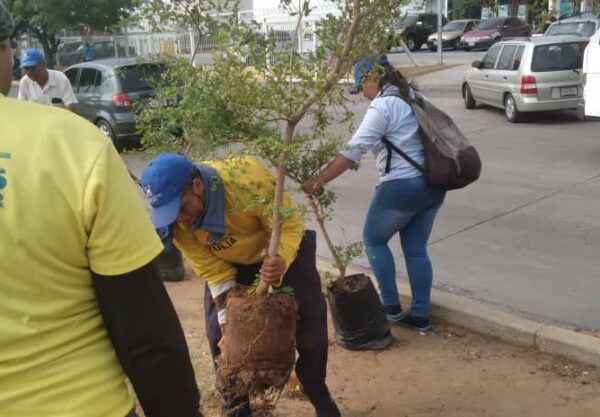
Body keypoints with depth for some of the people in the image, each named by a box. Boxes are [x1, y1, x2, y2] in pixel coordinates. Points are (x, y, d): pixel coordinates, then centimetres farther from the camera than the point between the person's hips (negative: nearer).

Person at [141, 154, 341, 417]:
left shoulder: (247, 177, -39)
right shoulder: (175, 221, -26)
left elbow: (288, 223, -31)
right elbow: (211, 270, -19)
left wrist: (279, 262, -50)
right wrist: (227, 319, -24)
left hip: (284, 249, -2)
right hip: (229, 264, 3)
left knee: (311, 322, -6)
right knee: (220, 334, -5)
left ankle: (318, 395, 19)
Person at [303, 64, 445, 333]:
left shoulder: (383, 105, -12)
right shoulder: (413, 97, 14)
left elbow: (354, 151, -20)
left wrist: (317, 182, -20)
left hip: (402, 187, -8)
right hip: (432, 184, 8)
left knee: (374, 240, 12)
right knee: (416, 249, 15)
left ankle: (392, 307, 14)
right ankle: (420, 315, 18)